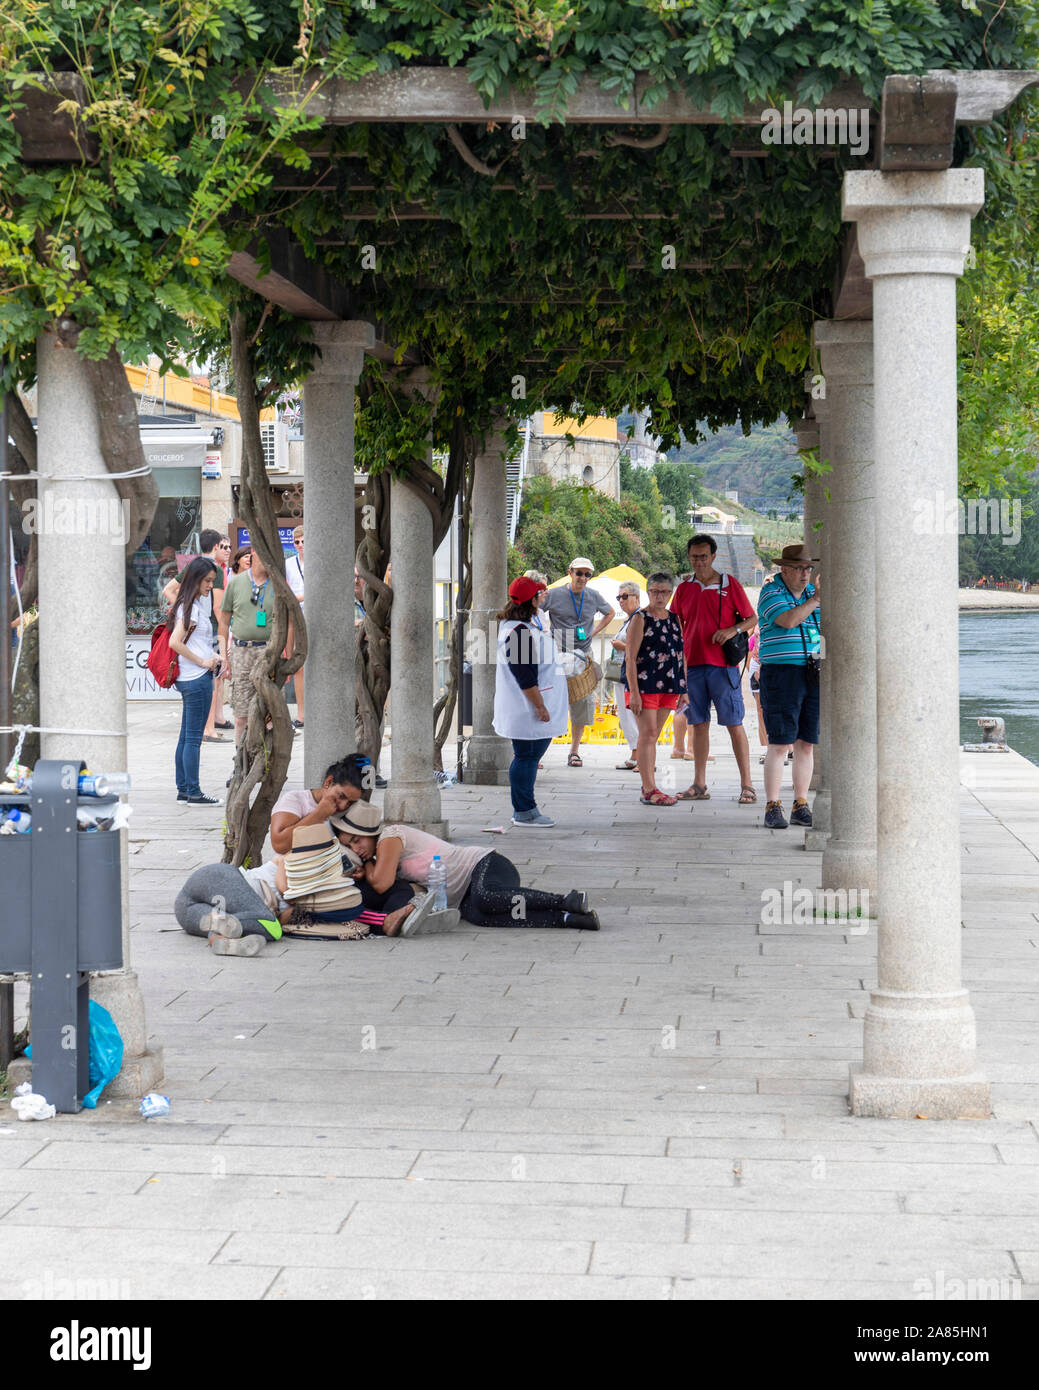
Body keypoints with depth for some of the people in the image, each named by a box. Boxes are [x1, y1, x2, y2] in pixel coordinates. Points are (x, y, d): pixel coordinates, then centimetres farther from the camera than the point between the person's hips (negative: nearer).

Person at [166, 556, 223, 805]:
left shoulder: (195, 603, 15)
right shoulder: (192, 607, -14)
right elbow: (175, 642, -23)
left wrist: (213, 656, 9)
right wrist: (203, 661, -15)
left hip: (189, 679, 10)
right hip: (198, 678, -10)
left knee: (186, 737, 11)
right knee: (193, 738, -5)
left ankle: (183, 790, 16)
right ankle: (193, 793, -2)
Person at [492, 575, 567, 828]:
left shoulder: (527, 625, 14)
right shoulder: (520, 632, -21)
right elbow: (525, 676, -23)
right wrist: (540, 706, -20)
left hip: (527, 709, 11)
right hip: (527, 710, -11)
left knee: (528, 757, 15)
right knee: (527, 757, -5)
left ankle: (523, 810, 22)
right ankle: (524, 812, 1)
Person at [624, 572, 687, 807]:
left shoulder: (674, 620, 13)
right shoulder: (640, 619, -5)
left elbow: (682, 655, 17)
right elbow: (631, 658, -9)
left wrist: (684, 689, 12)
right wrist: (633, 692, -16)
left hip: (668, 687, 6)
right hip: (644, 685, -6)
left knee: (652, 736, 9)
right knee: (648, 734, -9)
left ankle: (648, 787, 12)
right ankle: (649, 790, -11)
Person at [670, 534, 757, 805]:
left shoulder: (729, 584, 2)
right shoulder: (684, 589, 12)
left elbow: (752, 619, 4)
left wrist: (733, 630, -15)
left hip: (723, 665, -4)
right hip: (693, 665, 4)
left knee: (734, 724, -5)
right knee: (699, 724, 6)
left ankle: (747, 785, -3)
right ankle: (699, 785, 10)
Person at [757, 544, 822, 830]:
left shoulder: (811, 591, 14)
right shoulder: (771, 592, -4)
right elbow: (788, 620, -22)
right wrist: (817, 599, -21)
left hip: (812, 675, 6)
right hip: (781, 674, -6)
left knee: (806, 743, 5)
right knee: (780, 743, -9)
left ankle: (801, 806, 11)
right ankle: (772, 808, -5)